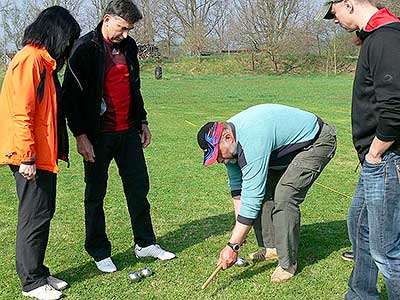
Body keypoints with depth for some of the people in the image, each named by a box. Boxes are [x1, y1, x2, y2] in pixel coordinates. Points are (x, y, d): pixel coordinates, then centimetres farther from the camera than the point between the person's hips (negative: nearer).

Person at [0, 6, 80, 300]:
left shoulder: (44, 61, 16)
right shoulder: (30, 59, -15)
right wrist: (27, 157, -22)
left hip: (44, 155, 10)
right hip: (31, 159, -10)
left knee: (43, 214, 15)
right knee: (35, 217, -1)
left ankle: (38, 273, 27)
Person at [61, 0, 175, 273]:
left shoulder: (129, 46, 10)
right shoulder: (86, 48, -9)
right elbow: (71, 94, -11)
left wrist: (142, 121, 18)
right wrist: (80, 135, -14)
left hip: (128, 131, 6)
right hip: (98, 135, -6)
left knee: (139, 186, 9)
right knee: (96, 192, 5)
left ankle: (146, 243, 23)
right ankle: (99, 252, 19)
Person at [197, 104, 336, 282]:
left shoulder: (252, 142, -37)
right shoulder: (227, 139, -9)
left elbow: (251, 199, -36)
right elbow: (236, 186, 0)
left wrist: (233, 246, -32)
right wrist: (239, 229, -6)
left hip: (318, 141, -9)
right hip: (288, 143, 9)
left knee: (284, 197, -22)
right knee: (261, 189, 1)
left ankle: (288, 263, -8)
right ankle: (271, 247, 14)